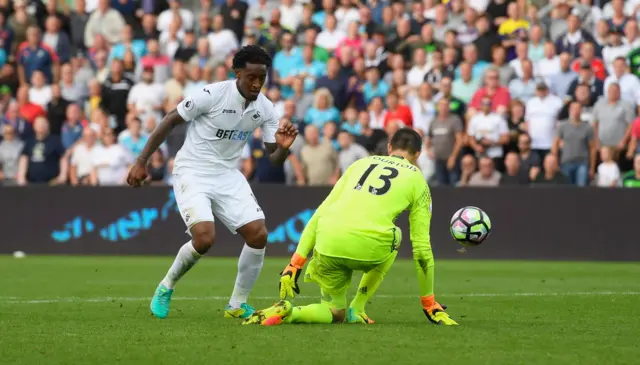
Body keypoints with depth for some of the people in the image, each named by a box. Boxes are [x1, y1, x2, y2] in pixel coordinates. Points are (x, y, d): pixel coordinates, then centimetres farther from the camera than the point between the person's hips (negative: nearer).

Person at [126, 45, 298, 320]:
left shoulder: (265, 108, -3)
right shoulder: (213, 94, -19)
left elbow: (274, 159, 2)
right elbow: (170, 121, -9)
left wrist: (283, 147, -22)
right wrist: (141, 162, -11)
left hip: (228, 176, 5)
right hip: (192, 173, -5)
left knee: (258, 235, -11)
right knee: (204, 238, -24)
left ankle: (237, 305, 8)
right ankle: (166, 287, 5)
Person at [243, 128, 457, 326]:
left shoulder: (362, 163, 27)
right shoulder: (417, 180, 19)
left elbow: (319, 214, 19)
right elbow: (421, 247, 17)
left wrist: (295, 264, 18)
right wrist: (430, 306, 25)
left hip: (328, 245, 3)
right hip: (368, 247, -3)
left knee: (335, 314, 26)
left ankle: (285, 311, -5)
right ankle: (357, 310, 21)